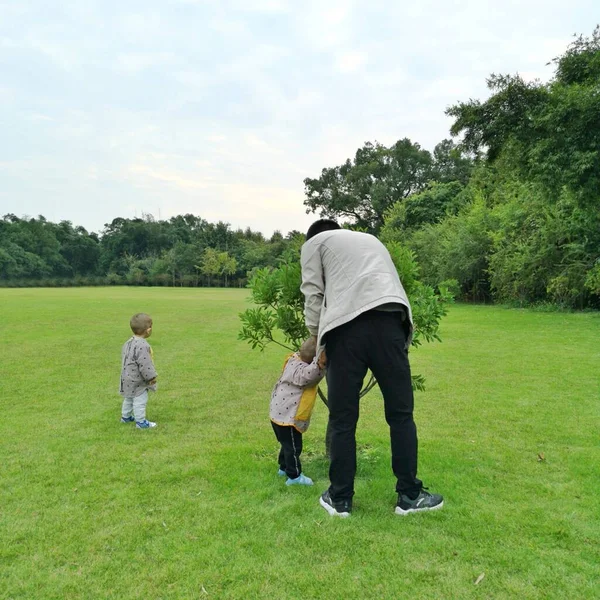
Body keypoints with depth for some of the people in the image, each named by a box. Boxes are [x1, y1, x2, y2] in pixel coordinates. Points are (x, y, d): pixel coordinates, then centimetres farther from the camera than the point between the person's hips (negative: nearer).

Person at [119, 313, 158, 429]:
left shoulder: (129, 342, 5)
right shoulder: (142, 345, -28)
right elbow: (144, 364, -27)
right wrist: (151, 376, -14)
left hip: (128, 378, 10)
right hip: (137, 380, -10)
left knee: (129, 398, 25)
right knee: (140, 401, 1)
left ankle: (125, 416, 40)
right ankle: (140, 422, 9)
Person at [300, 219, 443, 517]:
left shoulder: (314, 243, 25)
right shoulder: (371, 239, 39)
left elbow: (313, 295, 13)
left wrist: (316, 338, 23)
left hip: (345, 325, -3)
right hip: (388, 320, 3)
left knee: (342, 418, 5)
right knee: (401, 413, 9)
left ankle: (340, 499, 15)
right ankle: (409, 495, 17)